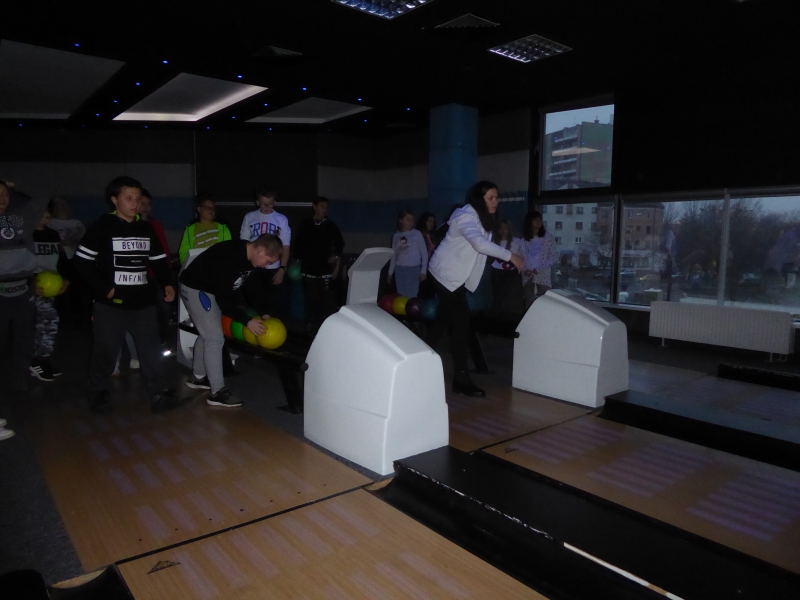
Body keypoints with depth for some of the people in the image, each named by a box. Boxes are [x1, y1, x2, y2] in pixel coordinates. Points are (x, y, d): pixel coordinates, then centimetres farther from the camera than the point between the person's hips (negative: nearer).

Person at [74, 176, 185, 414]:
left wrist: (167, 284, -2)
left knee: (152, 350, 5)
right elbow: (82, 261, -7)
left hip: (143, 302, 4)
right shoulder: (103, 227, -5)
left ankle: (159, 395, 11)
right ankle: (97, 393, 26)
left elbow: (159, 260, 14)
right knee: (105, 351, 7)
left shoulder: (146, 229, 10)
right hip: (110, 304, -4)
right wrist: (103, 288, -13)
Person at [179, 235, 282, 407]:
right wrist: (247, 320, -25)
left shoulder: (248, 258, -5)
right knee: (215, 337, -10)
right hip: (195, 288, -10)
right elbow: (223, 299, -30)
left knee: (208, 333, 19)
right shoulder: (229, 258, -34)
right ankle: (218, 392, -4)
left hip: (210, 288, 10)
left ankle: (198, 377, 36)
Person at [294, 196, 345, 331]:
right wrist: (298, 259, 6)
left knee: (327, 298, -5)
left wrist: (337, 256, 6)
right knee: (311, 298, 5)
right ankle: (312, 324, 13)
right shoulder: (305, 225, 5)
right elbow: (298, 244, 10)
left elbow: (340, 242, 16)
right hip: (308, 267, 1)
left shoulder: (330, 225, 5)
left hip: (325, 268, 0)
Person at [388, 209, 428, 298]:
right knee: (401, 296, 6)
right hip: (399, 269, 3)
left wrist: (423, 270, -5)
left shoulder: (417, 233, -1)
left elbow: (424, 253, 0)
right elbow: (393, 255, 14)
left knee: (411, 296, -5)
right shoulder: (396, 236, 9)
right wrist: (390, 272, 14)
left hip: (413, 268, -3)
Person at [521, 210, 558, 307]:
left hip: (543, 276, -2)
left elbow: (554, 257, -3)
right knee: (529, 304, 5)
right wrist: (524, 269, -10)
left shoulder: (548, 237, -1)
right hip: (527, 277, 2)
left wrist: (540, 269, -12)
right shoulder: (523, 239, 6)